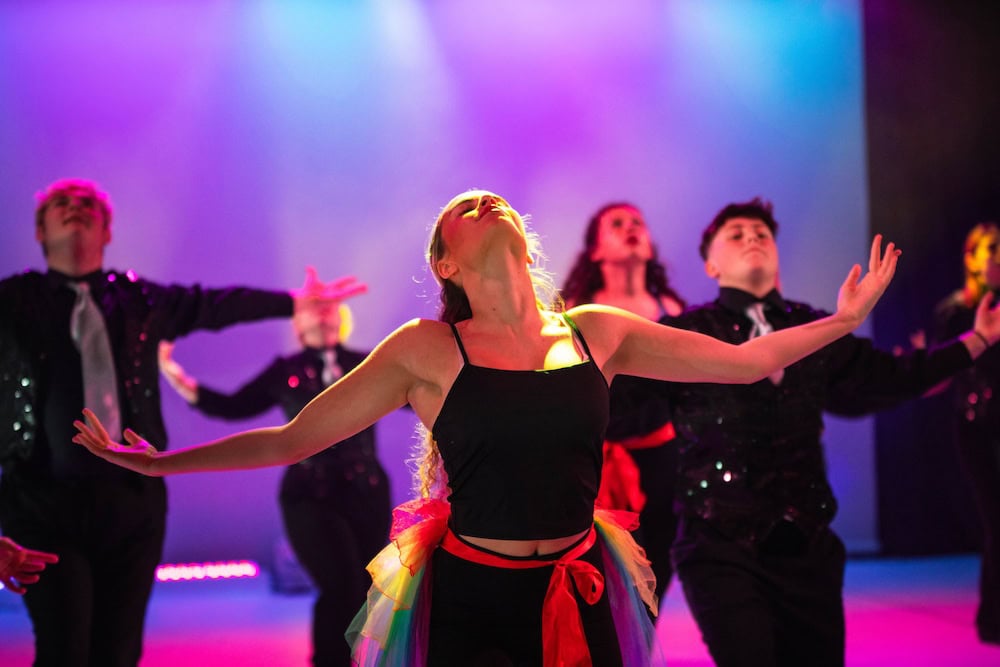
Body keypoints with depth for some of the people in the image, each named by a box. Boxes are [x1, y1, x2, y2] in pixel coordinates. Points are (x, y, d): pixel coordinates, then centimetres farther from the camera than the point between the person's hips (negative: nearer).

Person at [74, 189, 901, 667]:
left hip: (581, 597, 3)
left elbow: (745, 361, 10)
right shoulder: (428, 351, -4)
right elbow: (292, 439, -3)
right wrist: (157, 463, -6)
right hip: (473, 600, -3)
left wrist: (844, 319, 9)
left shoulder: (596, 331, 5)